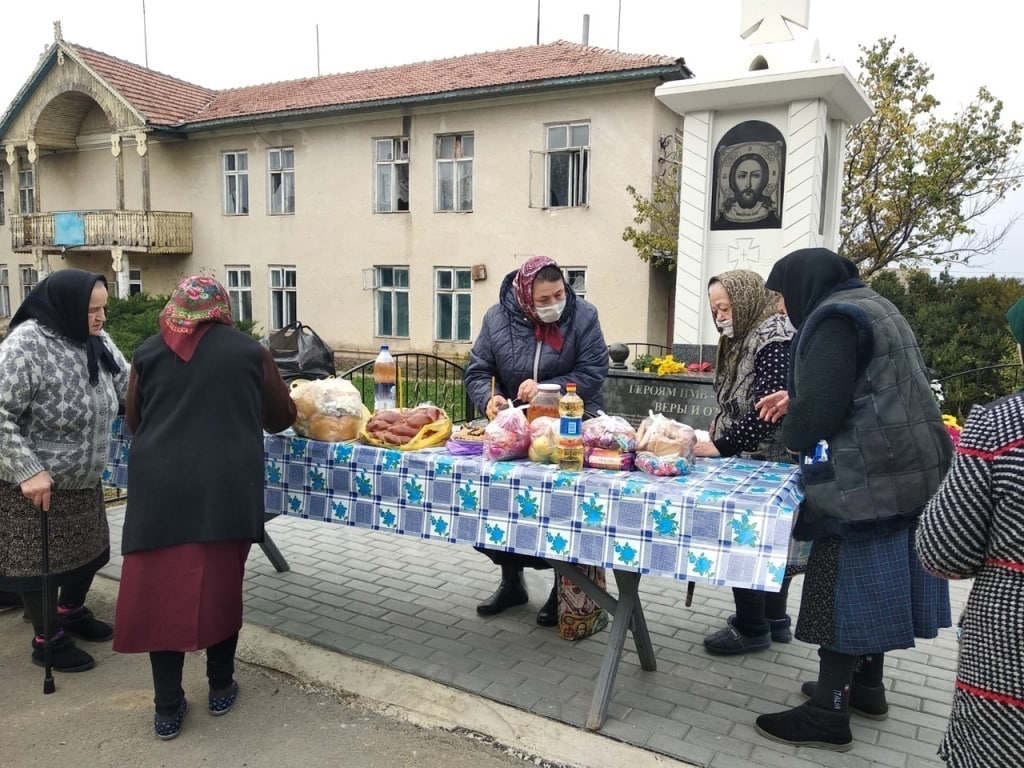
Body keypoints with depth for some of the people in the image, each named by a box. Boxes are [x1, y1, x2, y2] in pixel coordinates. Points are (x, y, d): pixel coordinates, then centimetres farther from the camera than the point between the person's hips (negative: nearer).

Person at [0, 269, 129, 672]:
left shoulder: (98, 343, 0)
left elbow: (131, 391, 3)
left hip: (83, 480, 7)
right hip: (34, 483, -7)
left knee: (90, 550, 19)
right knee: (41, 562, 7)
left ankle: (72, 612, 43)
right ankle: (48, 640, 26)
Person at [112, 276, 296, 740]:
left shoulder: (148, 353, 7)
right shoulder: (247, 351, 4)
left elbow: (133, 421, 16)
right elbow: (282, 416, 13)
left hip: (160, 489, 1)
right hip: (226, 489, 0)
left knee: (161, 590, 10)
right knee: (221, 585, 14)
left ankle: (168, 708, 17)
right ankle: (220, 688, 28)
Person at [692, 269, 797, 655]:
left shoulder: (774, 338, -16)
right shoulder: (744, 339, 14)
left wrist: (721, 446, -21)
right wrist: (717, 429, 1)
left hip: (768, 462, -9)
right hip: (753, 460, 10)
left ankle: (752, 627, 12)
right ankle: (774, 619, 28)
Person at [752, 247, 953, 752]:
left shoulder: (835, 318, -14)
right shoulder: (868, 305, 18)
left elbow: (822, 406, -22)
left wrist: (794, 436, -1)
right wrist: (797, 402, 17)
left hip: (867, 477, -10)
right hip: (902, 468, 10)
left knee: (844, 586, -4)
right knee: (873, 582, 18)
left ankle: (828, 713, 5)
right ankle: (867, 685, 31)